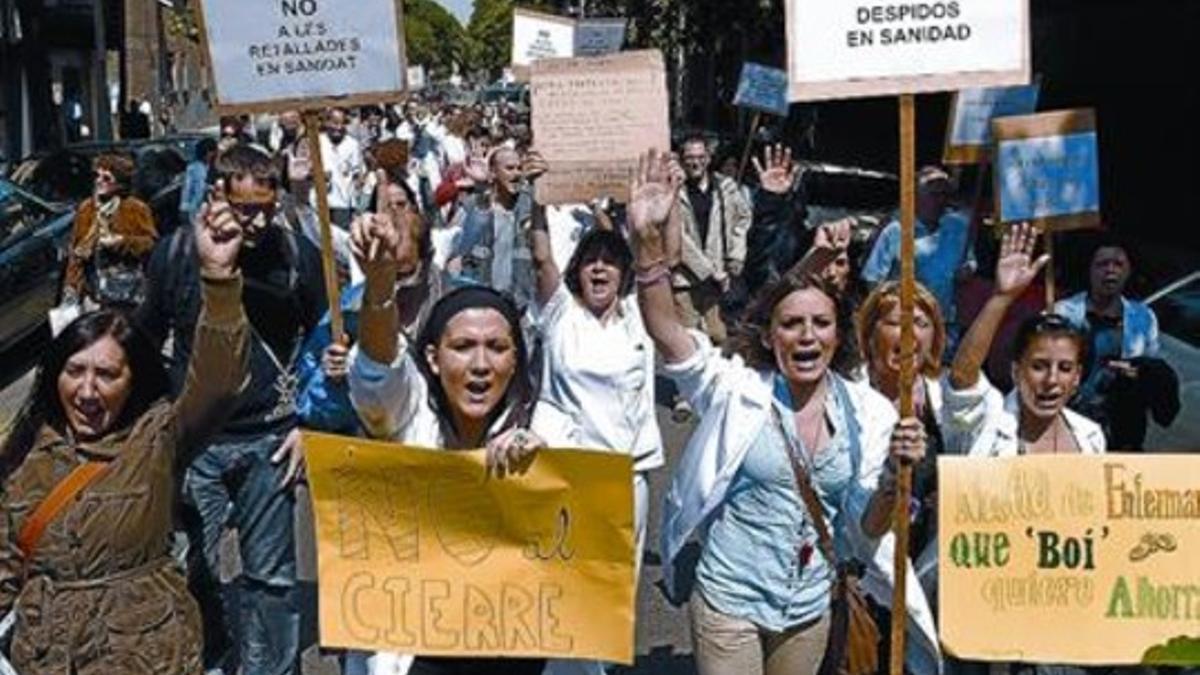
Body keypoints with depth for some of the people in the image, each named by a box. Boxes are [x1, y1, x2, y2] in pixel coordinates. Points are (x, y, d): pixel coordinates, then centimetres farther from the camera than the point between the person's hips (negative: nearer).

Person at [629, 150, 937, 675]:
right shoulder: (737, 388, -10)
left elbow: (864, 532, -2)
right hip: (727, 603, -3)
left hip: (811, 609, 3)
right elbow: (665, 331, -26)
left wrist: (894, 473, -21)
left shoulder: (868, 412, -4)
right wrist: (649, 241, -40)